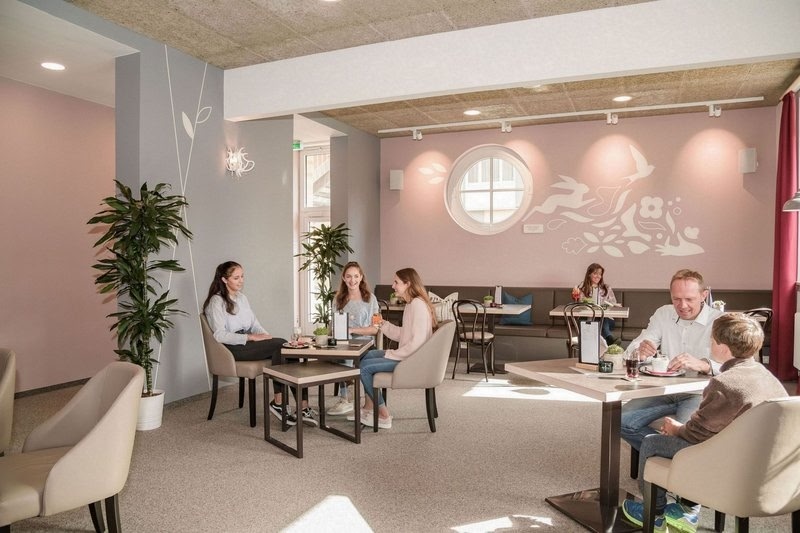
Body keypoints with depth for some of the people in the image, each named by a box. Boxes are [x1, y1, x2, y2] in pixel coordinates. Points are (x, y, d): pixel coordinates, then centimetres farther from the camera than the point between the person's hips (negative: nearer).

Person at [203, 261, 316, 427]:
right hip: (233, 348, -7)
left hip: (248, 342, 7)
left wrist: (266, 336, -5)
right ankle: (278, 402, -21)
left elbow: (254, 323, 17)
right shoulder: (216, 301, -6)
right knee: (281, 345, -26)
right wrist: (252, 337, -20)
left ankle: (303, 407, -26)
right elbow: (220, 335, -16)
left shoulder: (242, 297, 19)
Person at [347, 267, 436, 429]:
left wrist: (393, 355, -17)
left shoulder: (418, 304, -19)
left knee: (365, 367, -10)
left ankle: (383, 416, 2)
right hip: (407, 355, 11)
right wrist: (384, 325, 5)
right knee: (367, 355, 16)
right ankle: (369, 408, 17)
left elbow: (417, 341, -25)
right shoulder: (411, 304, 12)